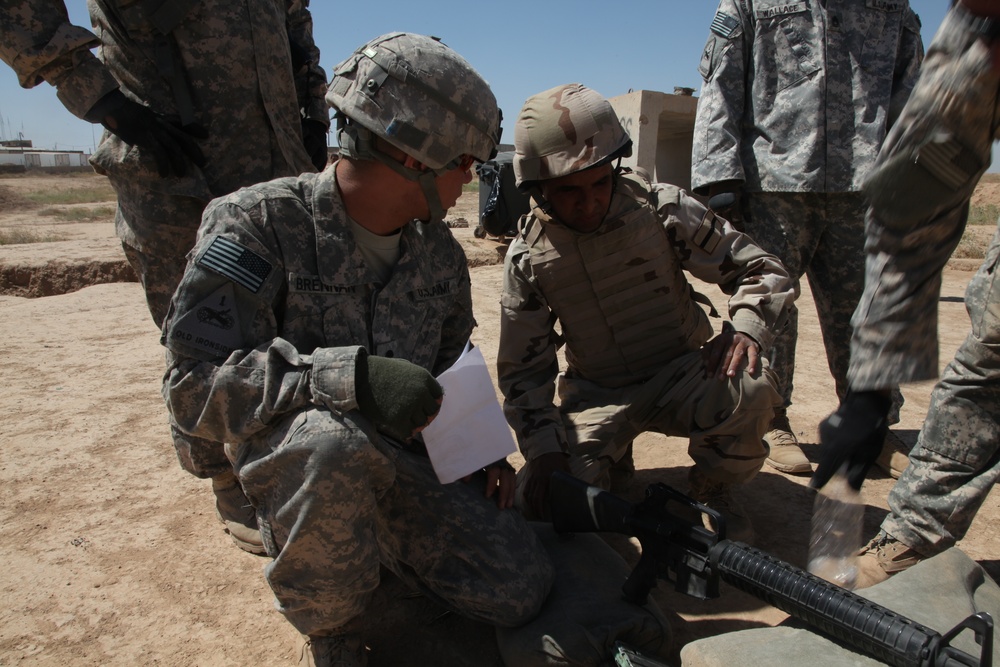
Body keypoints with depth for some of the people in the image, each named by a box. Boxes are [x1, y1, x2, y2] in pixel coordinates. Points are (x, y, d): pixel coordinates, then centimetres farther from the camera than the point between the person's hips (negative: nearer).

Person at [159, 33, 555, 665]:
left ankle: (381, 543, 20)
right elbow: (195, 382, -23)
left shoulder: (439, 250, 5)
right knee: (334, 436, -39)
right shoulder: (258, 223, -14)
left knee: (523, 590, -7)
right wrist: (351, 376, -35)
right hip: (292, 459, -4)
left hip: (411, 460, 5)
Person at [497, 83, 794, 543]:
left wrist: (746, 327, -27)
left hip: (680, 374, 0)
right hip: (596, 396, 1)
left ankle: (713, 491, -1)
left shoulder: (660, 207, -12)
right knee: (542, 497, -21)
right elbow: (523, 369, -5)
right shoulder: (527, 256, -9)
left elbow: (761, 269, -5)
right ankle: (612, 454, 14)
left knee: (749, 390, -33)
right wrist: (544, 450, -20)